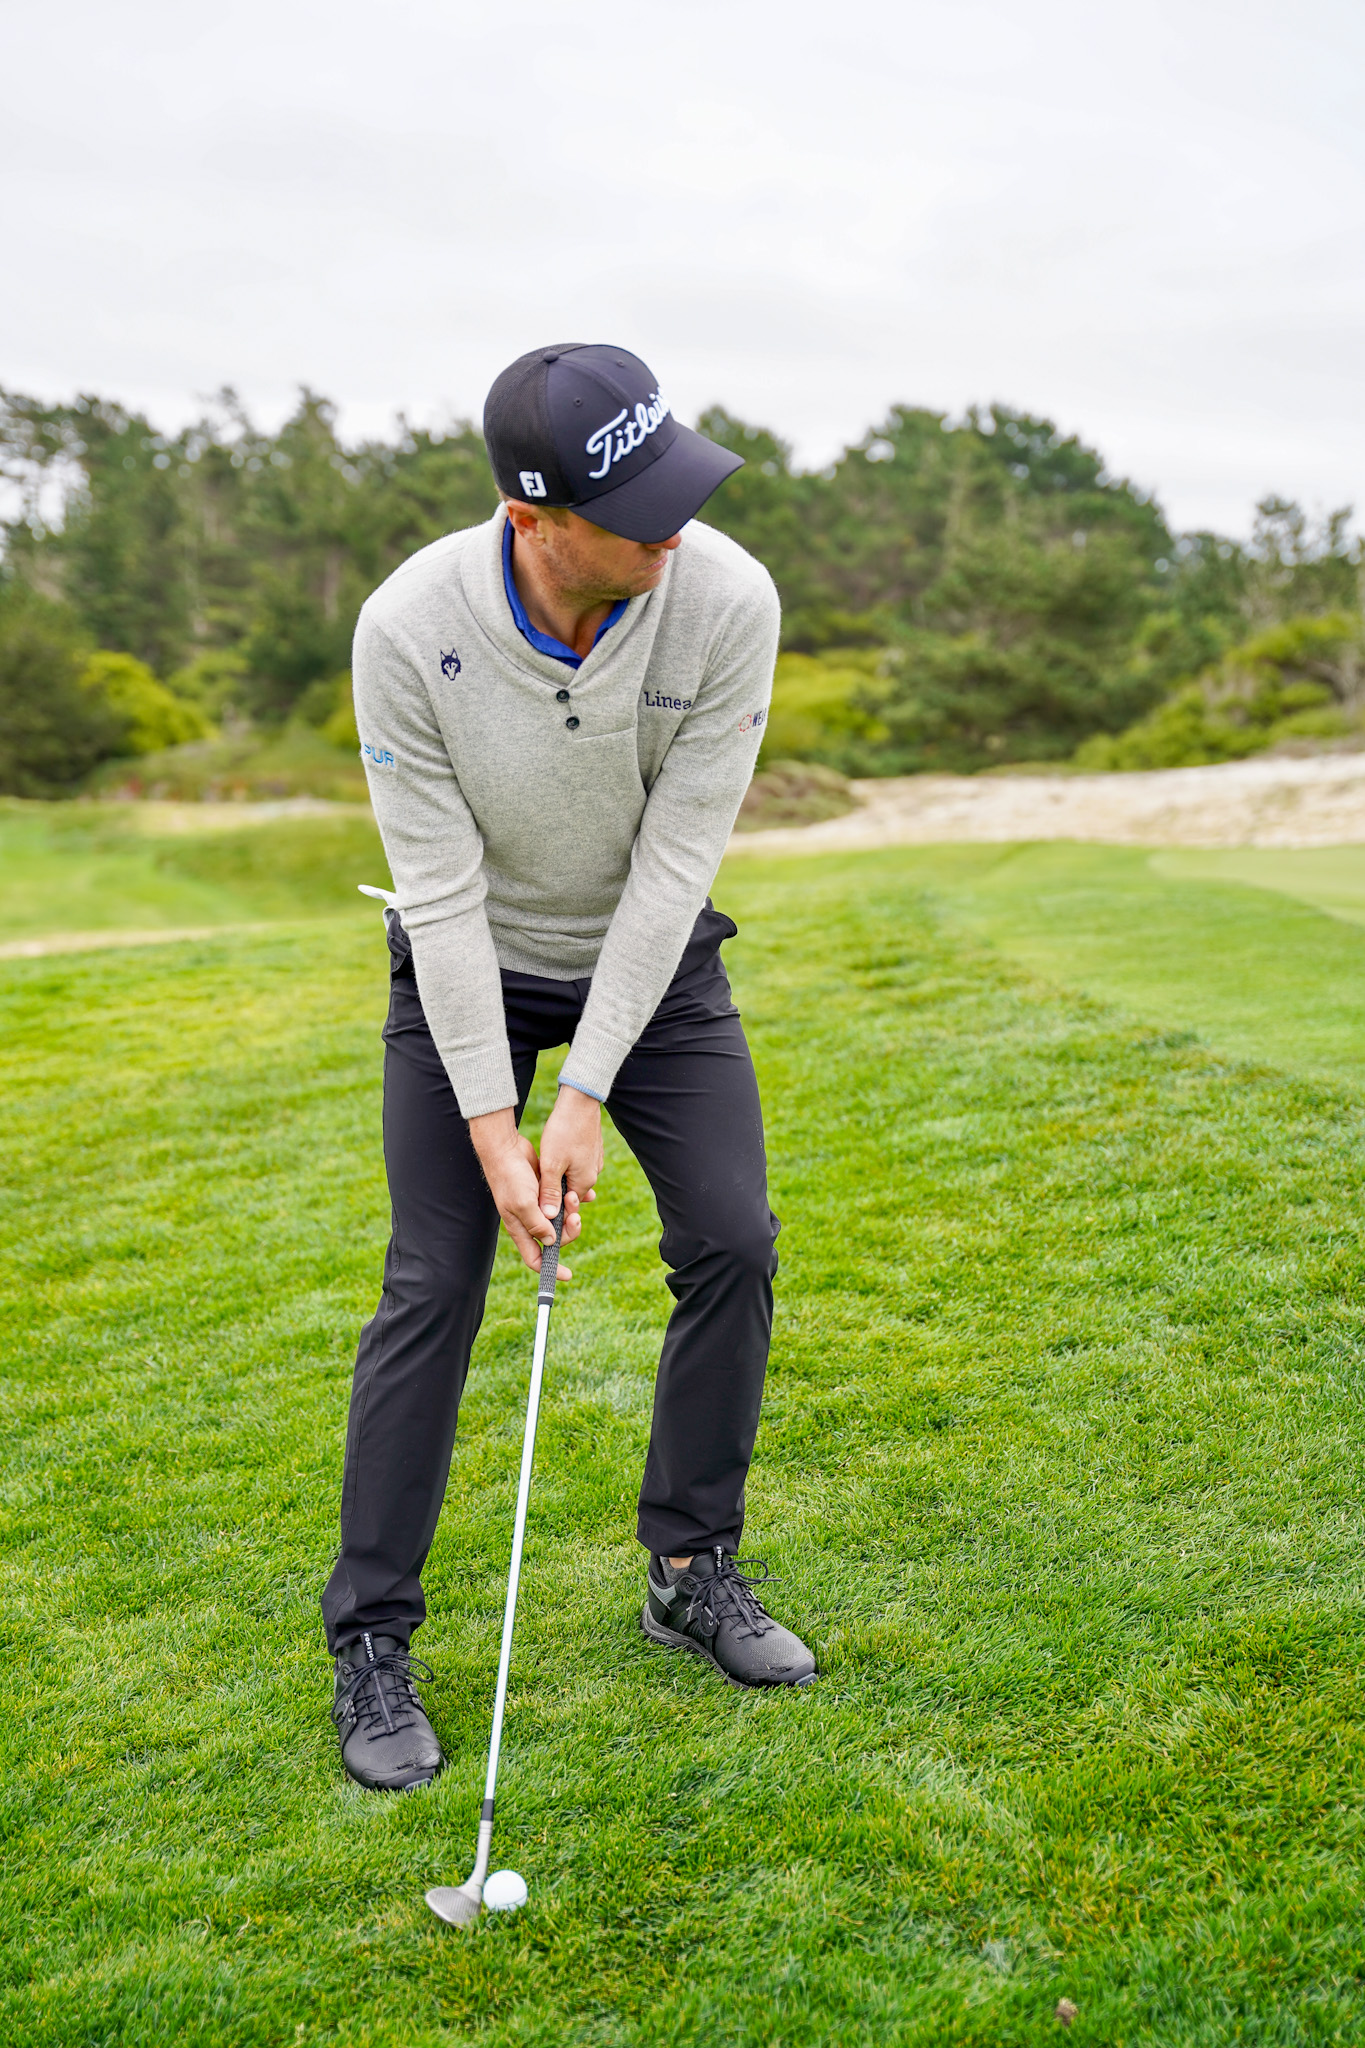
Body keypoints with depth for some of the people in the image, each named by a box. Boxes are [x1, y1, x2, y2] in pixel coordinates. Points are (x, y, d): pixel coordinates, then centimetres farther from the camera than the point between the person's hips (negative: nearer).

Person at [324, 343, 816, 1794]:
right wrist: (491, 1121, -22)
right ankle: (371, 1642, 6)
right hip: (470, 964, -2)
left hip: (655, 960, 2)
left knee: (732, 1241, -6)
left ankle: (690, 1572, 14)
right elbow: (441, 888, -22)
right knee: (432, 1283, -7)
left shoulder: (728, 601, -26)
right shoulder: (409, 628, -28)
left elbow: (675, 861, -22)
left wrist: (588, 1097, -22)